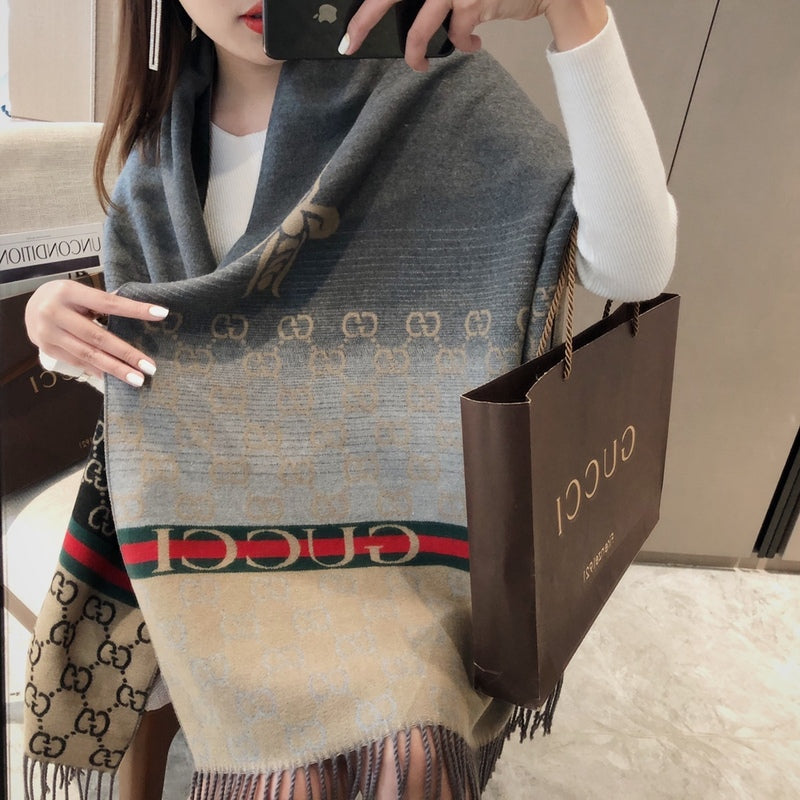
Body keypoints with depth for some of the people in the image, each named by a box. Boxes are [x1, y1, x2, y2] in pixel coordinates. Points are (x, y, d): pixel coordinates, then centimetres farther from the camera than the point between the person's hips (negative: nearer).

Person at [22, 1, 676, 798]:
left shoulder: (430, 88, -7)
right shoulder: (159, 143, 7)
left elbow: (635, 261, -19)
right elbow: (123, 348, 15)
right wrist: (52, 313, -6)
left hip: (393, 508, -2)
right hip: (221, 512, 3)